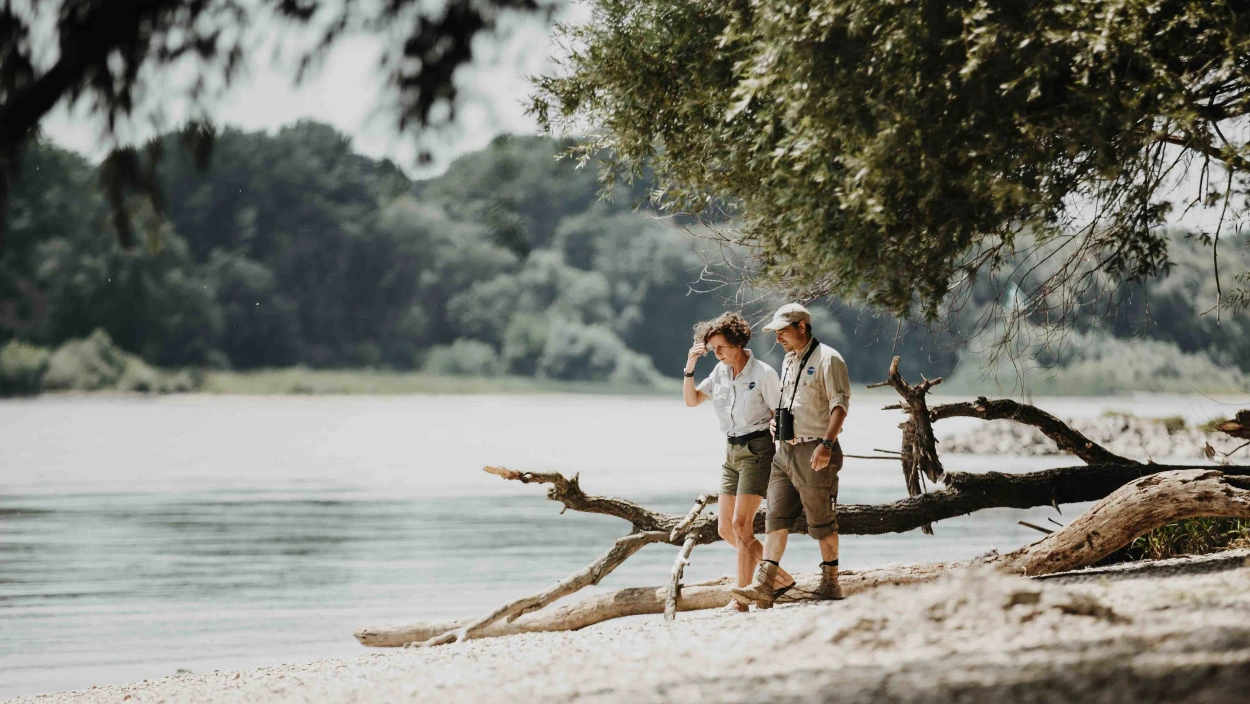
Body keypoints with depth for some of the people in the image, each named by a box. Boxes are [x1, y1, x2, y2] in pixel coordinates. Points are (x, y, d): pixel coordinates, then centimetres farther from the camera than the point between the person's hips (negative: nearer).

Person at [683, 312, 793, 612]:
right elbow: (691, 400, 12)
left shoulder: (763, 374, -11)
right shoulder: (721, 372, 7)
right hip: (732, 452, 8)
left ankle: (742, 600, -11)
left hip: (757, 449, -8)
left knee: (740, 525, -14)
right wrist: (690, 367, -3)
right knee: (726, 528, 6)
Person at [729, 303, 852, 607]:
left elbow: (840, 405, -15)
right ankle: (764, 584, -5)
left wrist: (826, 444, -24)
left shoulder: (827, 359, -8)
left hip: (814, 452, -8)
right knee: (775, 517, -1)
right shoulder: (788, 361, 18)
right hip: (785, 450, 8)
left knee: (822, 522, -1)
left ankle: (830, 582, 9)